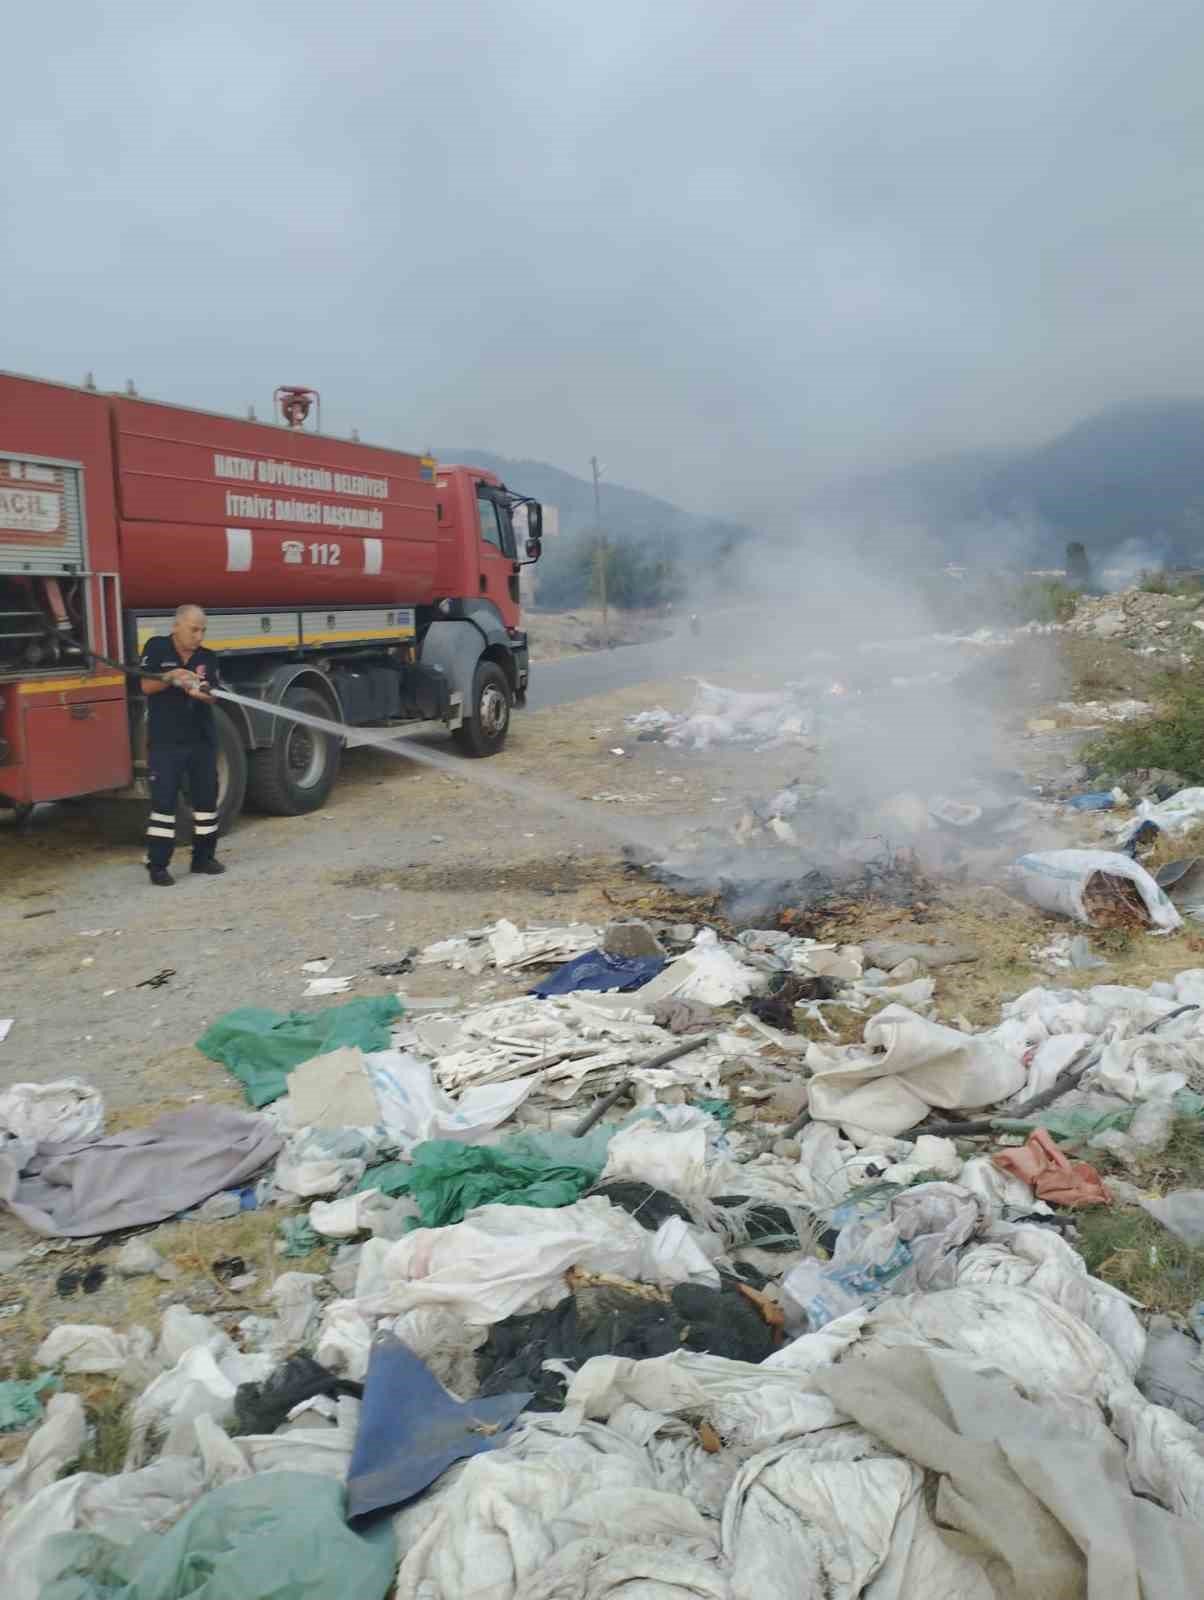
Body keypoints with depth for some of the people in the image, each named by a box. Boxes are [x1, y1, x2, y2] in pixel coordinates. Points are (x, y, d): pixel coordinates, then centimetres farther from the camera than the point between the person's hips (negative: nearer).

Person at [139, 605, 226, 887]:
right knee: (163, 800, -4)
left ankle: (203, 856, 21)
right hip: (165, 741, -4)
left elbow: (213, 696, -2)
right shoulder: (157, 647, -1)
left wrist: (201, 694, -24)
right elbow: (146, 686, -6)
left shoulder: (208, 657, 6)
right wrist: (171, 676, -22)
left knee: (206, 797, 9)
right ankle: (157, 865, 0)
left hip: (202, 739, 4)